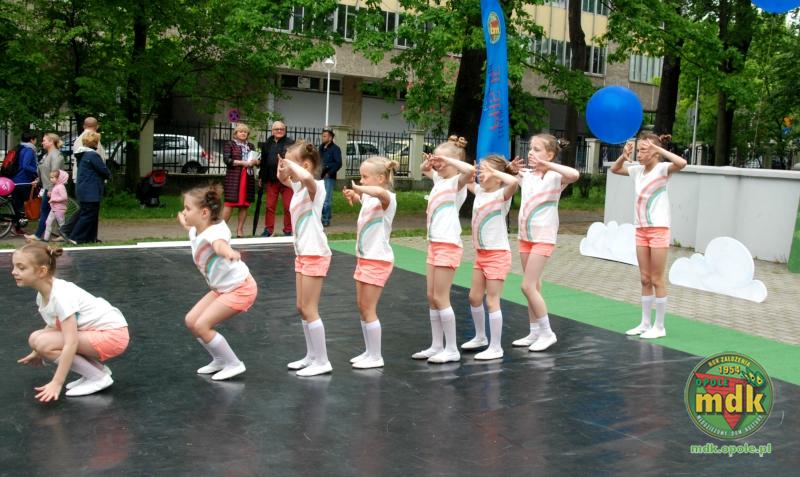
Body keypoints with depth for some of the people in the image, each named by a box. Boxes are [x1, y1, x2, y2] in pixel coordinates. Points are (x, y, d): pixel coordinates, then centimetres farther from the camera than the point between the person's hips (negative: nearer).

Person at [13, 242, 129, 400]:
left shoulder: (61, 295, -25)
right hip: (93, 331, 9)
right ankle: (97, 368, 6)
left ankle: (98, 377, -8)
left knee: (42, 342, -20)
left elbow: (71, 343, -28)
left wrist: (56, 383, -28)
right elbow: (54, 326, 19)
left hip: (111, 334, -9)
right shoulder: (43, 295, 3)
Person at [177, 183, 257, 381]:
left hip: (240, 288, -10)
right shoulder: (196, 232, 0)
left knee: (202, 325, -15)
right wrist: (184, 222, 49)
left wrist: (230, 253, -77)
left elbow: (220, 245, -54)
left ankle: (234, 364, 0)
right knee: (191, 321, 6)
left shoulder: (214, 232, -27)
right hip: (221, 288, 10)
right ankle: (220, 360, 21)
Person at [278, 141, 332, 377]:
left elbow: (306, 176, -41)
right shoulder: (298, 187, 8)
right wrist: (282, 166, 5)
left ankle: (322, 361, 6)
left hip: (315, 254, -9)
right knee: (302, 308, 14)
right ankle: (311, 356, 25)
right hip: (303, 254, 9)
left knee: (309, 309, -4)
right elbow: (282, 178, 26)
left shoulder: (315, 187, -17)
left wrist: (291, 163, -23)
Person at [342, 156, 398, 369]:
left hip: (378, 260, -9)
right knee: (362, 307, 13)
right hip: (364, 258, 9)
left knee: (368, 308, -4)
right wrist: (352, 193, 2)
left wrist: (359, 188, -33)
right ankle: (369, 352, 23)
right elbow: (359, 196, 24)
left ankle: (376, 357, 6)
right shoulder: (368, 197, 7)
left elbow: (381, 193, -40)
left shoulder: (387, 199, -17)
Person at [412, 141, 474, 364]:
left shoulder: (457, 182, -10)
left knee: (440, 298, -4)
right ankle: (436, 346, 21)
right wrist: (428, 162, 9)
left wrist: (447, 158, -20)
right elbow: (425, 170, 32)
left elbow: (470, 170, -32)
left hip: (448, 245, -9)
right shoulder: (439, 179, 12)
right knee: (431, 297, 12)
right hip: (434, 244, 9)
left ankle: (452, 349, 6)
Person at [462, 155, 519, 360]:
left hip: (497, 254, -8)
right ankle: (480, 337, 35)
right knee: (474, 297, 16)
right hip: (481, 254, 8)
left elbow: (514, 181, -36)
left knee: (492, 301, -4)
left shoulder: (502, 195, -15)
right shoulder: (480, 191, 6)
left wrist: (493, 171, -25)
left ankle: (496, 347, 6)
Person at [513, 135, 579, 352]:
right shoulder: (526, 175, 5)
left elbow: (574, 174, -34)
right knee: (533, 287, 12)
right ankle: (535, 332, 21)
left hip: (543, 237, -7)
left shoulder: (554, 177, -13)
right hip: (525, 235, 7)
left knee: (528, 286, -9)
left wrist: (546, 164, -29)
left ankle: (547, 333, 4)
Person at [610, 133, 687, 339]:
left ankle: (659, 327, 9)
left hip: (658, 229, -7)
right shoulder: (637, 170, 8)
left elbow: (682, 163, -31)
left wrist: (658, 148, -24)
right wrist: (624, 156, 3)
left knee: (657, 279, 0)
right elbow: (615, 169, 22)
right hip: (641, 229, 7)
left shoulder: (662, 169, -11)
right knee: (645, 279, 12)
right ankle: (645, 323, 20)